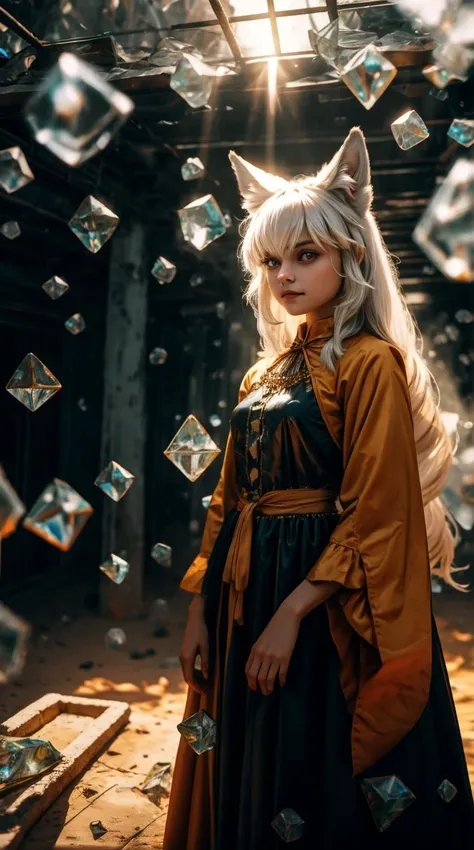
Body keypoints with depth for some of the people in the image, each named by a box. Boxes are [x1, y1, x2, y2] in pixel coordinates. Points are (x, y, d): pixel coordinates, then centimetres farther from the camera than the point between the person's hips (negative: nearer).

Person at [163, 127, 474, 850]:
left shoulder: (369, 364, -11)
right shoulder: (266, 370, 10)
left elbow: (375, 520, -16)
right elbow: (230, 499, 10)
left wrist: (291, 613, -19)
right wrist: (201, 607, 6)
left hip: (325, 610, -7)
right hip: (244, 602, 7)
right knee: (244, 787, 21)